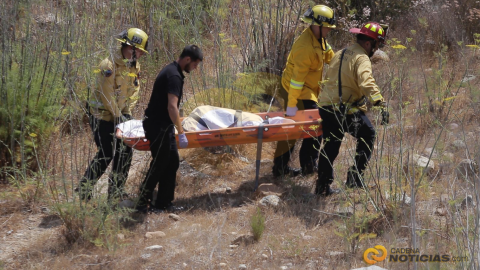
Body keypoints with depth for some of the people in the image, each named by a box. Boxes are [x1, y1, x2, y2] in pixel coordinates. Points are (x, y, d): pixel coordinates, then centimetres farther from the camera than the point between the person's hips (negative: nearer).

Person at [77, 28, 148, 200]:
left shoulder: (134, 66, 6)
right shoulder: (109, 65, -21)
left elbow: (134, 90, 10)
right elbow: (107, 95, -21)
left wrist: (127, 112, -2)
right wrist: (118, 116, -16)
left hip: (120, 114, 8)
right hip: (102, 114, -8)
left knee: (125, 152, 6)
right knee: (106, 154, -7)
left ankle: (115, 192, 17)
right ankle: (84, 189, 6)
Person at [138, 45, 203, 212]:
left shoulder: (172, 70, 12)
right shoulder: (174, 76, -20)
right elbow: (172, 107, -28)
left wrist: (177, 127, 32)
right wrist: (181, 133, -27)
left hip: (164, 125, 10)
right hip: (158, 126, -10)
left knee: (172, 162, 11)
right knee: (159, 164, -3)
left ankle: (164, 203, 17)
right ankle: (143, 203, 6)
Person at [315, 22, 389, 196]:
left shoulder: (339, 55, 17)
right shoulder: (362, 59, -11)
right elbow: (367, 83, -29)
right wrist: (380, 103, -37)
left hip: (326, 107, 8)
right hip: (347, 109, -8)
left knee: (330, 146, 18)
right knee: (367, 136, 13)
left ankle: (322, 186, 21)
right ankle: (355, 178, 10)